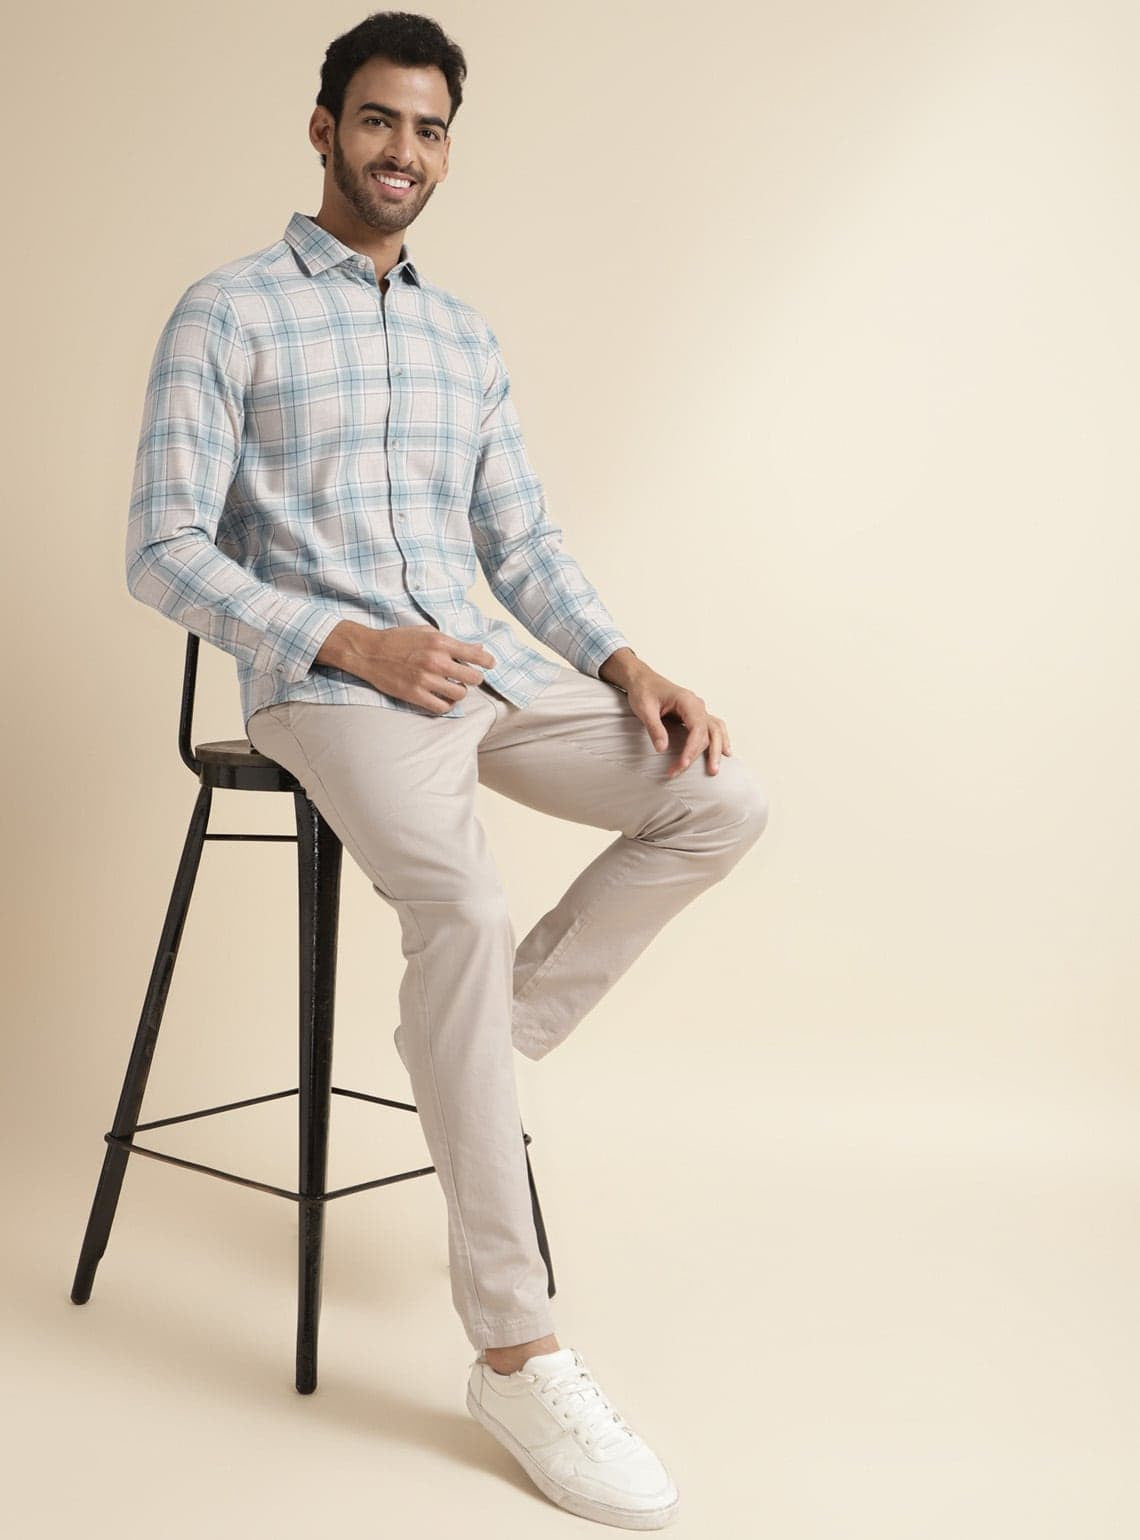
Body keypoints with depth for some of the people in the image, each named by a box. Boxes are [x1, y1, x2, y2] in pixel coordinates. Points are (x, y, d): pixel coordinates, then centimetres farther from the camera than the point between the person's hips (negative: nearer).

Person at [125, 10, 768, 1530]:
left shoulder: (466, 336, 19)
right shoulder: (229, 312, 1)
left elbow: (526, 541, 17)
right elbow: (165, 552, -6)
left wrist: (624, 662, -1)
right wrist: (348, 641, -17)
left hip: (483, 669, 7)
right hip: (325, 683, -6)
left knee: (721, 799, -11)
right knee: (465, 906, -33)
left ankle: (484, 1034, 1)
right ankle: (514, 1350, -24)